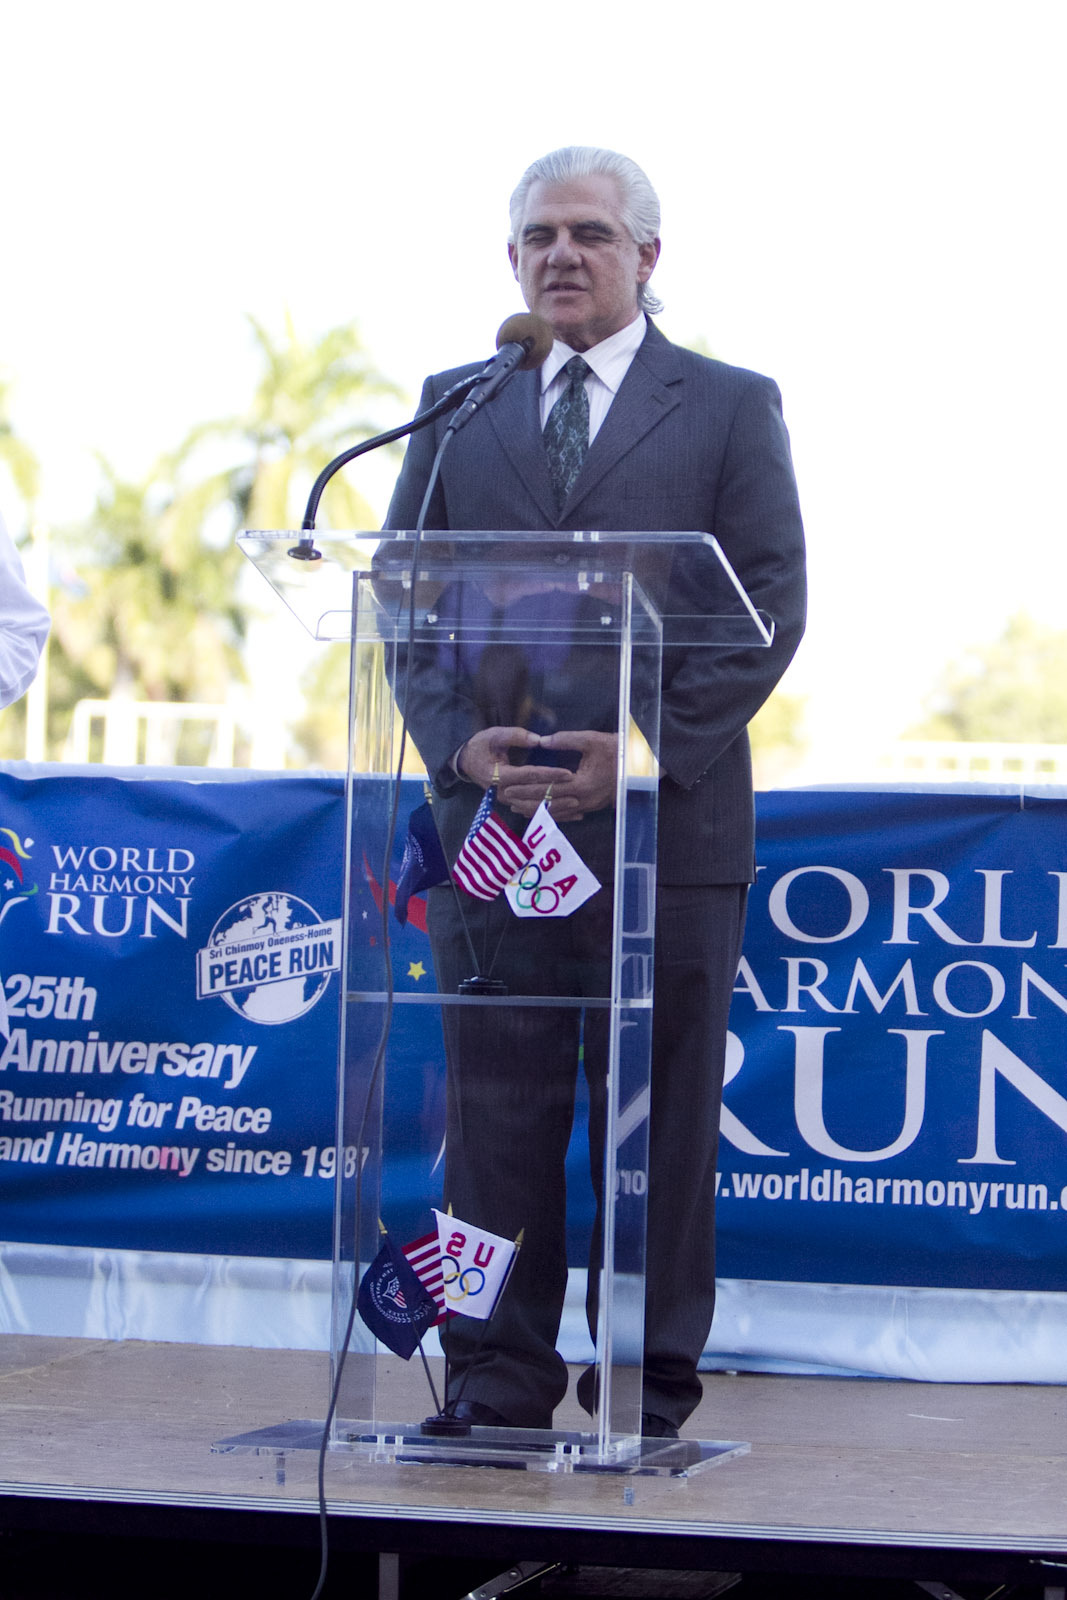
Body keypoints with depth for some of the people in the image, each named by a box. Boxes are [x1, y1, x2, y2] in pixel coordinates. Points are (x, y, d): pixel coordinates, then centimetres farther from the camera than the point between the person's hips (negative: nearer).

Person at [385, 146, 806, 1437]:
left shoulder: (732, 408, 7)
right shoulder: (455, 405, 15)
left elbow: (770, 607, -1)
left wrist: (649, 748, -12)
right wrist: (458, 741, -6)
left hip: (668, 823, -2)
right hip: (490, 812, 2)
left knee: (660, 1116, 2)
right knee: (497, 1112, 3)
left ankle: (650, 1389, 11)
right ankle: (499, 1387, 11)